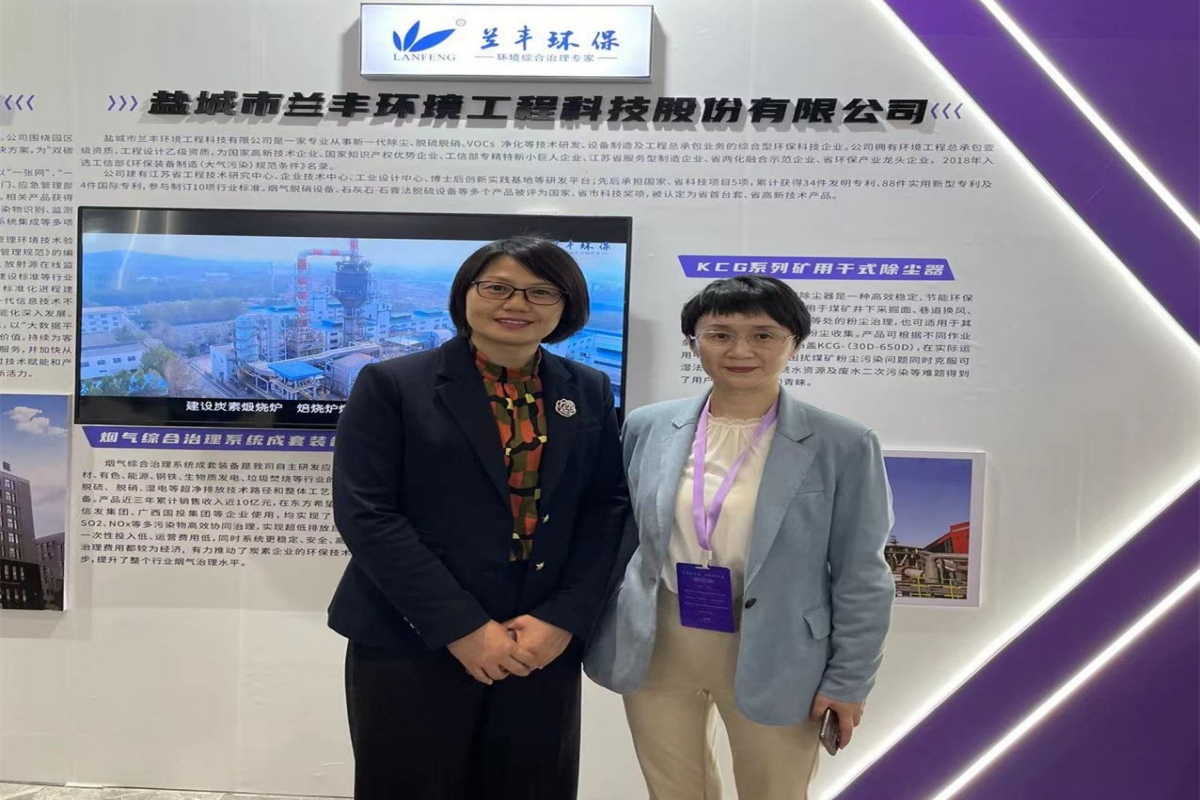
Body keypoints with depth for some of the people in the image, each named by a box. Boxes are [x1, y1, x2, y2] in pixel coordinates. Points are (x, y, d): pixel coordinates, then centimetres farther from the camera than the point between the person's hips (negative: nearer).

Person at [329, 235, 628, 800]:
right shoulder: (391, 385, -5)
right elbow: (365, 515, -11)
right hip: (411, 649, -3)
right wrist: (462, 628, -15)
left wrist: (563, 619, -9)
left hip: (545, 649, 3)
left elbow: (607, 508, 4)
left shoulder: (589, 393, 6)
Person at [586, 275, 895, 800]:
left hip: (773, 659, -2)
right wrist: (597, 630, 11)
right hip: (656, 648, 3)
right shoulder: (648, 426, -2)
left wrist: (848, 681, -4)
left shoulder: (843, 445, -10)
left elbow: (860, 578, -5)